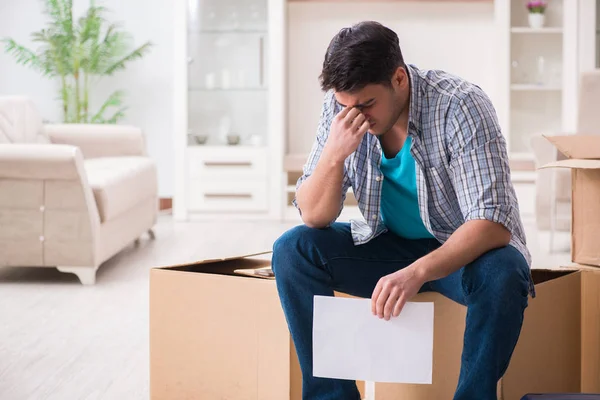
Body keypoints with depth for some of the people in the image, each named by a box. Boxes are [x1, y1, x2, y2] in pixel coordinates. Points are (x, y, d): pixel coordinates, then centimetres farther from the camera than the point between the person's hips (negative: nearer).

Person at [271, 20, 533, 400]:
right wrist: (334, 154, -29)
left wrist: (416, 273, -45)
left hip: (465, 251, -4)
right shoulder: (341, 107, -11)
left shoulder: (461, 106, -24)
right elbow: (314, 217, -10)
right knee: (292, 250, -17)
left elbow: (493, 223, -30)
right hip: (389, 244, 4)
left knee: (502, 275, -37)